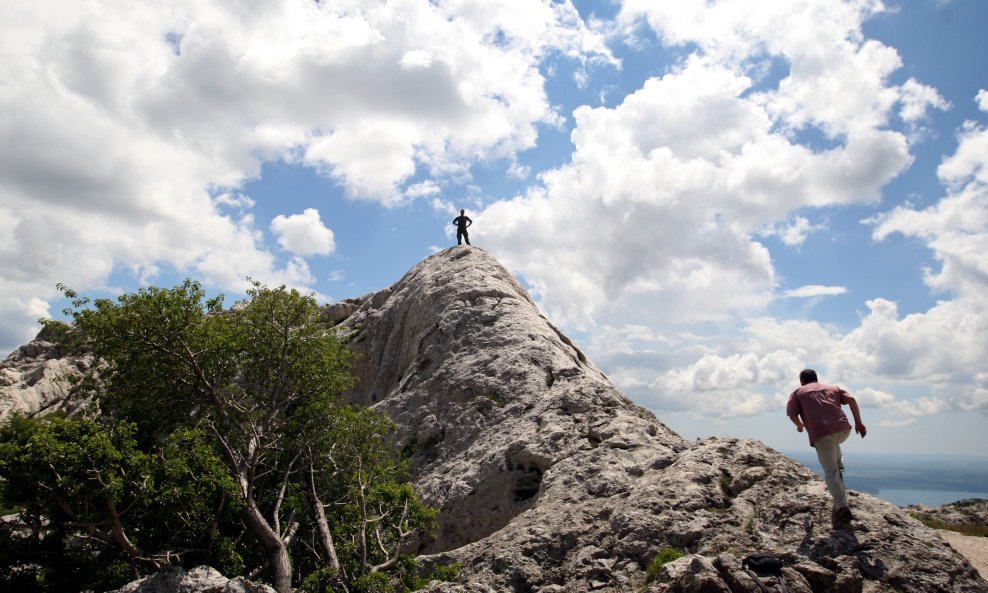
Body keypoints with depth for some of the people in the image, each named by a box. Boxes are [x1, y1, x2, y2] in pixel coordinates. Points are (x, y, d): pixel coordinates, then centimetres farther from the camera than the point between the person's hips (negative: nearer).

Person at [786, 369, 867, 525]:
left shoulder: (798, 393, 18)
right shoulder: (832, 388, 26)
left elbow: (792, 414, 5)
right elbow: (851, 399, 10)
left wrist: (800, 425, 25)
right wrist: (858, 422, 10)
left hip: (820, 434, -4)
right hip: (843, 430, 4)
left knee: (830, 472, 2)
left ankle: (842, 507, -5)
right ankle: (839, 466, 27)